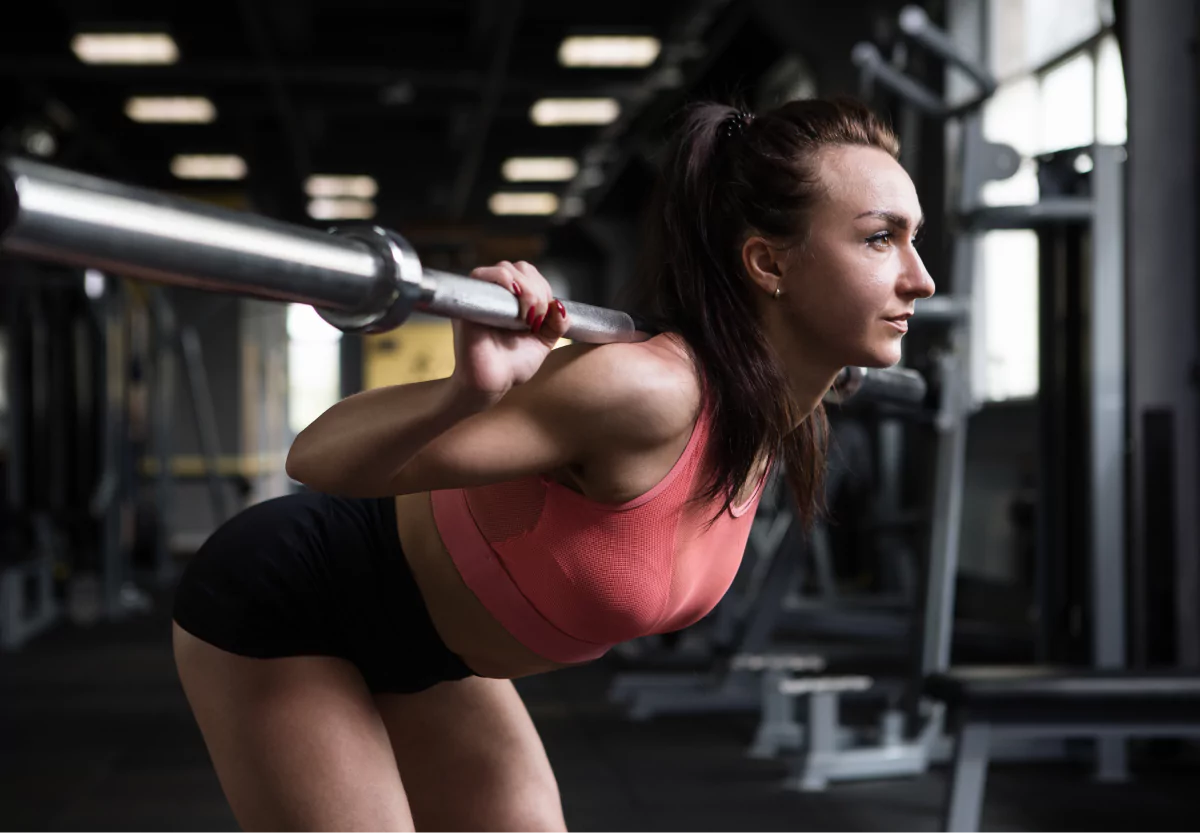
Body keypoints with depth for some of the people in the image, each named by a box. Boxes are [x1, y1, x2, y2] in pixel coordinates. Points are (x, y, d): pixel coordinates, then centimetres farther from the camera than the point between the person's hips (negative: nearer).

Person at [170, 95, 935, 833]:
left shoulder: (773, 417, -10)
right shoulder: (643, 390, -35)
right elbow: (319, 459, -32)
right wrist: (470, 388, -50)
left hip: (427, 645, 8)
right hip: (283, 609, -8)